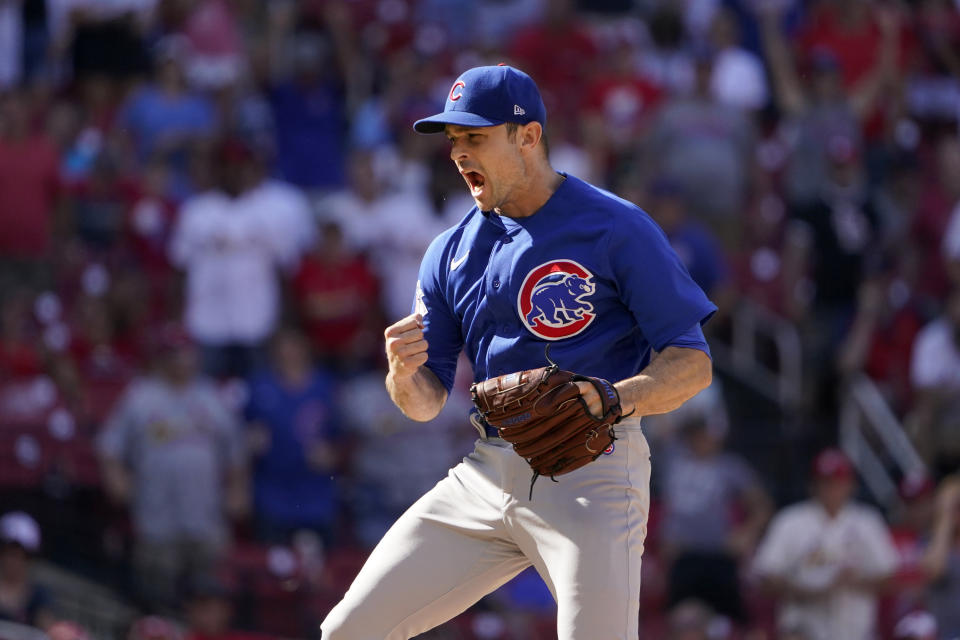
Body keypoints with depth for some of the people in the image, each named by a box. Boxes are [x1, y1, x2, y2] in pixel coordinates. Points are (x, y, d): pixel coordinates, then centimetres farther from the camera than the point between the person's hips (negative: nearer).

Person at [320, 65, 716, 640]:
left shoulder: (617, 229, -5)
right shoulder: (452, 251, 13)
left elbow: (693, 365, -8)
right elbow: (427, 403, 14)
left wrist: (614, 398, -27)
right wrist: (403, 373, -10)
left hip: (591, 475, -6)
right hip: (485, 478, 6)